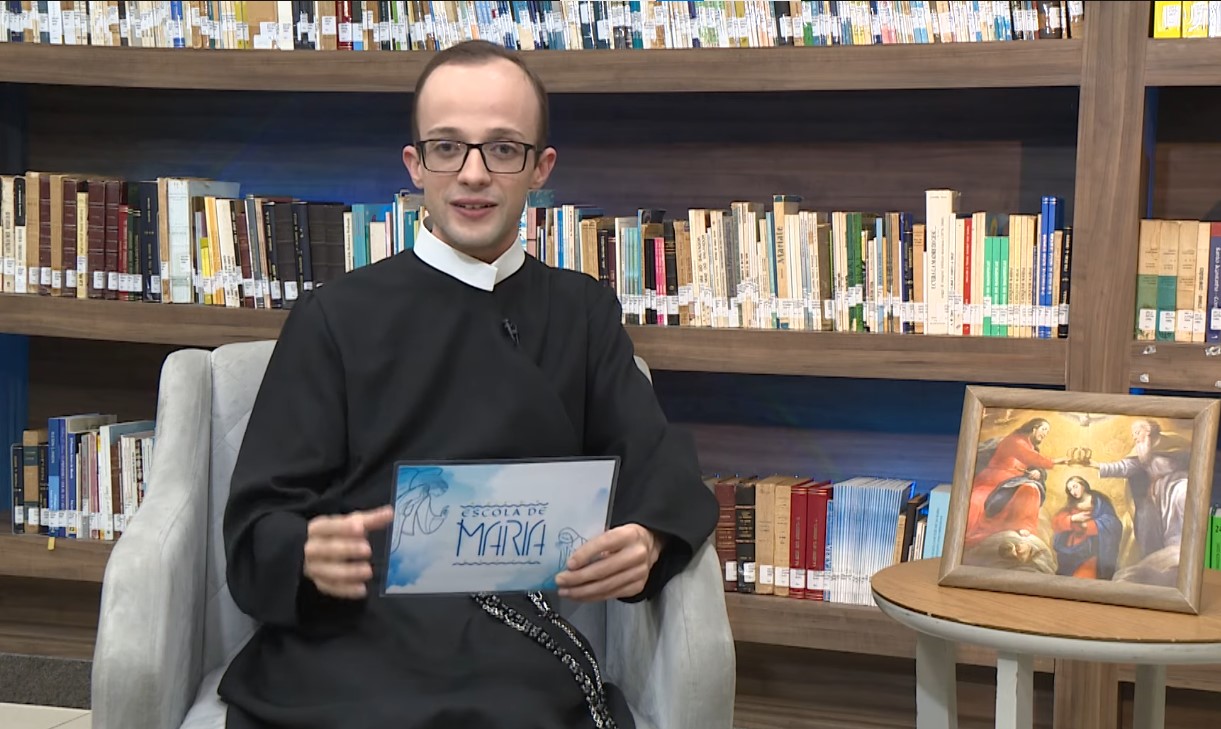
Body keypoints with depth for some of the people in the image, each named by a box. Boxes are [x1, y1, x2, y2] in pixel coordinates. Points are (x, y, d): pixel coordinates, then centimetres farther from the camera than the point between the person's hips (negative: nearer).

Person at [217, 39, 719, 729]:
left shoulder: (583, 312, 19)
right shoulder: (335, 317, 10)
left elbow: (660, 460, 8)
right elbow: (258, 526, 5)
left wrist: (647, 538, -16)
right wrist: (311, 555, -19)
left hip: (517, 654, 1)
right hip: (343, 649, -1)